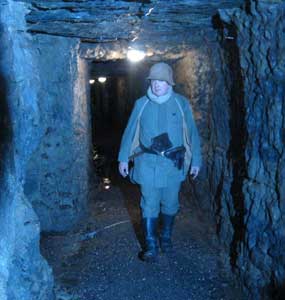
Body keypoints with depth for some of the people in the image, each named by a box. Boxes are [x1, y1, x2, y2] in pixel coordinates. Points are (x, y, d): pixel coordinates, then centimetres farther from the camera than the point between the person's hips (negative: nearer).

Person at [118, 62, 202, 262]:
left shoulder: (181, 103, -1)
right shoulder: (141, 104, 1)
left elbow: (192, 133, 2)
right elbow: (130, 132, 8)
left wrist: (196, 161, 2)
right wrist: (123, 158, 6)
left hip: (173, 163, 0)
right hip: (147, 163, 0)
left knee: (170, 204, 13)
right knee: (149, 205, 1)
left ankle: (166, 238, 33)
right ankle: (151, 245, 11)